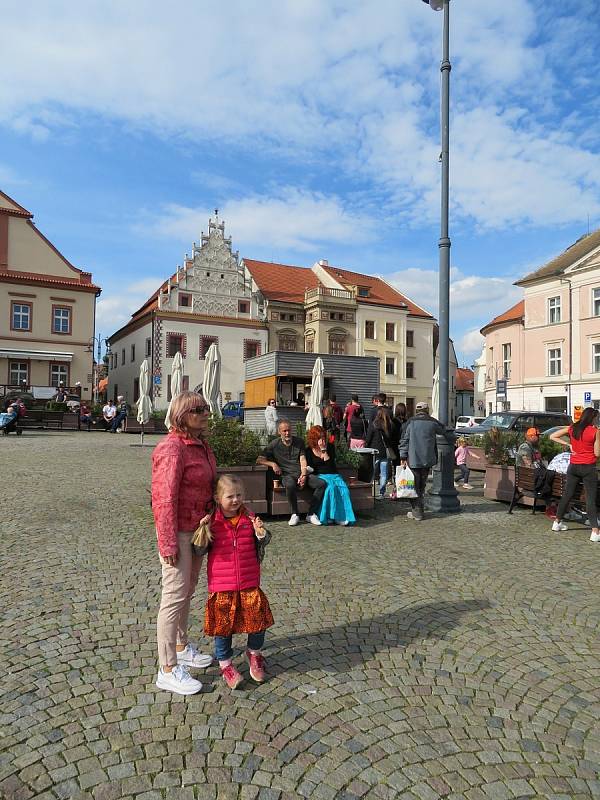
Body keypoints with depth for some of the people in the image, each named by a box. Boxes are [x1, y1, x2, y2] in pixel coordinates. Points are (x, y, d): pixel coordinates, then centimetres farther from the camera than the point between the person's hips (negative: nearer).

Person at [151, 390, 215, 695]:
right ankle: (168, 670, 16)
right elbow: (164, 499, -23)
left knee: (187, 591, 22)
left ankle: (181, 647, 42)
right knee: (175, 596, 1)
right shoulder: (172, 449, -22)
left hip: (197, 529, 9)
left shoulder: (202, 445, 7)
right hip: (178, 532, -9)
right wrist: (168, 544, -22)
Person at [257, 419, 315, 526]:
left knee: (321, 484, -22)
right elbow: (259, 460, 5)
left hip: (301, 473, 3)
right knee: (290, 485, -39)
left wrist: (303, 475, -9)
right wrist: (273, 464, -12)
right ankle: (295, 514, -18)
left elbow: (303, 460, 8)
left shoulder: (299, 442, 16)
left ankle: (311, 514, -11)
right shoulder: (274, 444, 8)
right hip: (286, 475, -3)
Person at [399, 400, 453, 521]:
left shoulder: (411, 422, 0)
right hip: (427, 460, 2)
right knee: (422, 486, 13)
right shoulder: (433, 422, 3)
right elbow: (446, 432, 15)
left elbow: (404, 440, -4)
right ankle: (419, 510, 18)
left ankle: (417, 512, 3)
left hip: (413, 460, -2)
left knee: (414, 486, 4)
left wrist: (403, 456, -3)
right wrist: (452, 442, 35)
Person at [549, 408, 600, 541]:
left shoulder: (571, 428, 2)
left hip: (573, 467, 5)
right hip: (588, 468, -5)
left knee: (567, 495, 16)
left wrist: (568, 444, 4)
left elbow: (552, 436, 5)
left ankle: (557, 522, 25)